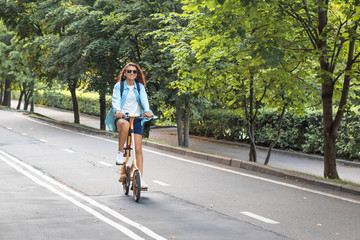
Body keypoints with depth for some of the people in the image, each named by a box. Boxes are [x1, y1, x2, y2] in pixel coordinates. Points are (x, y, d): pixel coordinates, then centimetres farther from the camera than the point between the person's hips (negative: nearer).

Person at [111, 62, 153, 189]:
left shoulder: (140, 87, 11)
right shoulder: (118, 86, 5)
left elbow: (144, 100, -6)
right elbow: (116, 100, -12)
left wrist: (147, 111, -28)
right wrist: (117, 110, -35)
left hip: (136, 119, 3)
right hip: (121, 118, -3)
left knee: (138, 149, -7)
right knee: (125, 124, -41)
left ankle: (140, 178, -3)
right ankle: (120, 152, -25)